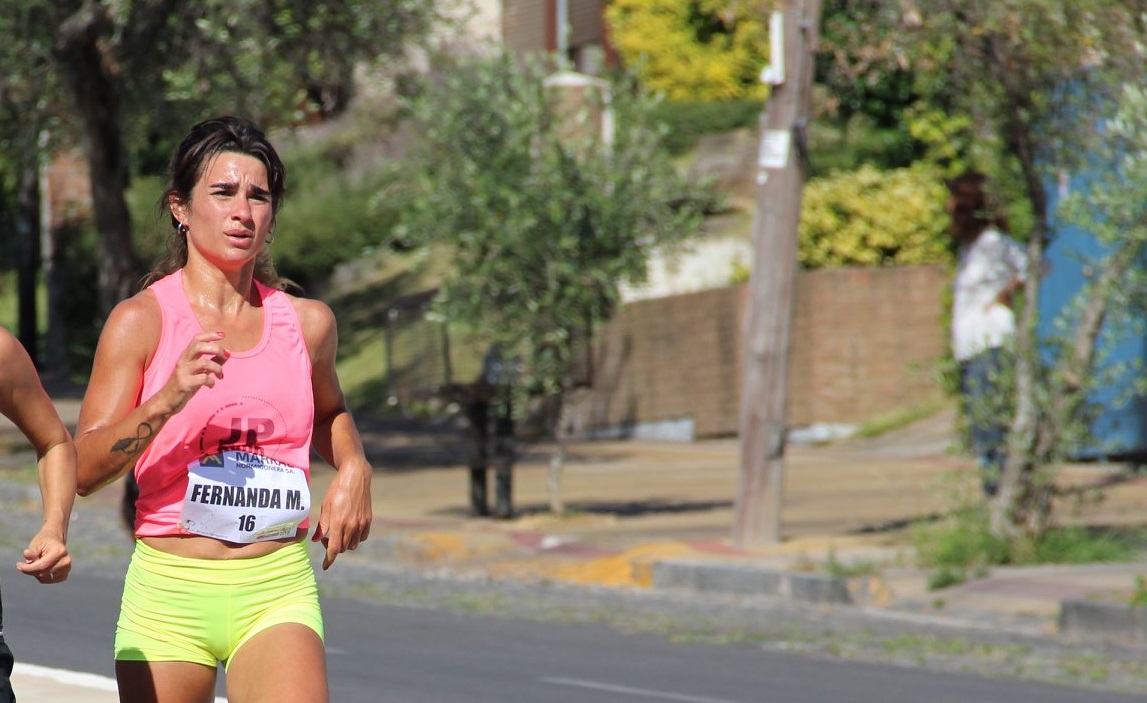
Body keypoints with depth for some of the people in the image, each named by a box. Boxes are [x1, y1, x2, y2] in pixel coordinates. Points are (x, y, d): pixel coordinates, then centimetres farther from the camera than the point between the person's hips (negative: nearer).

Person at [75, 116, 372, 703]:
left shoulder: (307, 323, 8)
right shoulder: (142, 320, -1)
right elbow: (85, 469, -8)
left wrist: (352, 468, 10)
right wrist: (169, 400, -23)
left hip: (279, 590, 1)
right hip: (170, 589, -1)